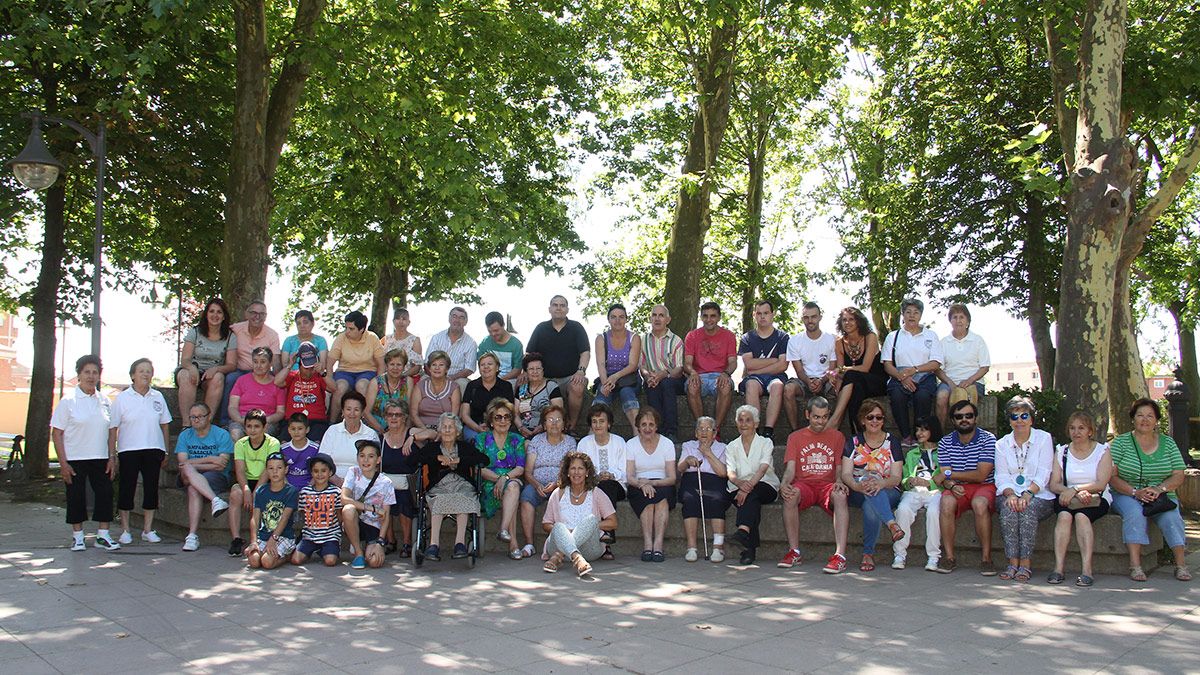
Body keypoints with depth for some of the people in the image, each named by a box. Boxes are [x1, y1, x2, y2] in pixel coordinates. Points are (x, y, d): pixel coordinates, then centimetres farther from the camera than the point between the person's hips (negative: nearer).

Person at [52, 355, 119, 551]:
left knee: (105, 493, 1)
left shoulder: (104, 401, 8)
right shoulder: (68, 401, -5)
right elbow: (56, 433, -6)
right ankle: (77, 537, 17)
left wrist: (112, 457, 5)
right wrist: (63, 462, -11)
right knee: (76, 497, 4)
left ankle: (103, 535, 11)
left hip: (100, 459, 3)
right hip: (75, 460, -3)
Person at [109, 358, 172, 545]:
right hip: (128, 451, -3)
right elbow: (113, 428, -1)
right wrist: (112, 454, -6)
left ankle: (148, 529, 13)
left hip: (154, 450, 3)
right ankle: (125, 530, 12)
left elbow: (164, 425, 14)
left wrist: (165, 452, 11)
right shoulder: (122, 398, 0)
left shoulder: (158, 397, 9)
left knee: (151, 488, 4)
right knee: (127, 489, 1)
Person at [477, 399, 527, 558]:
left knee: (513, 486, -36)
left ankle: (504, 530, -47)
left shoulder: (517, 440, 17)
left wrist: (505, 477, -18)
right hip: (489, 486, -2)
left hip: (514, 481, 2)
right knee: (511, 488, -35)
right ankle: (513, 542, -40)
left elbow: (520, 468, 3)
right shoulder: (482, 439, 13)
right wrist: (498, 478, -17)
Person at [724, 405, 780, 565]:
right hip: (739, 488, 2)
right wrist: (741, 483, -28)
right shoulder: (732, 447, 15)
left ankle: (743, 532, -57)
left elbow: (763, 468, -13)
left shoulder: (765, 443, 6)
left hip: (766, 487, -1)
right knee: (753, 503, -33)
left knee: (751, 493, -37)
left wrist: (749, 487, -32)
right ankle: (751, 548, -42)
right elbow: (730, 473, -2)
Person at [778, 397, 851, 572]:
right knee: (790, 495, -35)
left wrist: (839, 482, -15)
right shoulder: (795, 437, 14)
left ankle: (840, 555, -42)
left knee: (840, 496, -35)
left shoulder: (837, 436, 15)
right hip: (803, 485, 0)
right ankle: (795, 552, -25)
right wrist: (784, 483, -19)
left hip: (828, 485, 0)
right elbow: (790, 468, 3)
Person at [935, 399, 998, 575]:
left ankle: (986, 557, -21)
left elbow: (981, 475, -12)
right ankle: (949, 557, -22)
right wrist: (951, 485, -25)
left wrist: (948, 474, -11)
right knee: (946, 501, -31)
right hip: (958, 489, 2)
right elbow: (944, 477, -1)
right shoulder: (945, 443, 5)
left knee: (980, 503, -35)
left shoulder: (987, 439, -5)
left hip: (984, 486, -2)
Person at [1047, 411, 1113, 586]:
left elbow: (1101, 484, -8)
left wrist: (1074, 489, -21)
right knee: (1064, 515, -31)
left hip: (1096, 499, -2)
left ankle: (1087, 570, -37)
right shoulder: (1061, 452, 12)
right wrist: (1078, 492, -16)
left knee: (1081, 516, -33)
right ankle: (1058, 568, -36)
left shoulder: (1102, 451, 5)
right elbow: (1054, 485, 1)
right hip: (1068, 498, 2)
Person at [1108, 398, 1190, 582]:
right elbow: (1111, 477, -6)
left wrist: (1159, 489, -15)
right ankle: (1135, 565, -34)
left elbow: (1178, 476, 5)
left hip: (1162, 496, 2)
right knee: (1135, 512, -32)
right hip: (1126, 495, -2)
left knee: (1171, 516, -28)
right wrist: (1135, 492, -20)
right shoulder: (1120, 442, 2)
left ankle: (1181, 564, -23)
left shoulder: (1168, 443, 10)